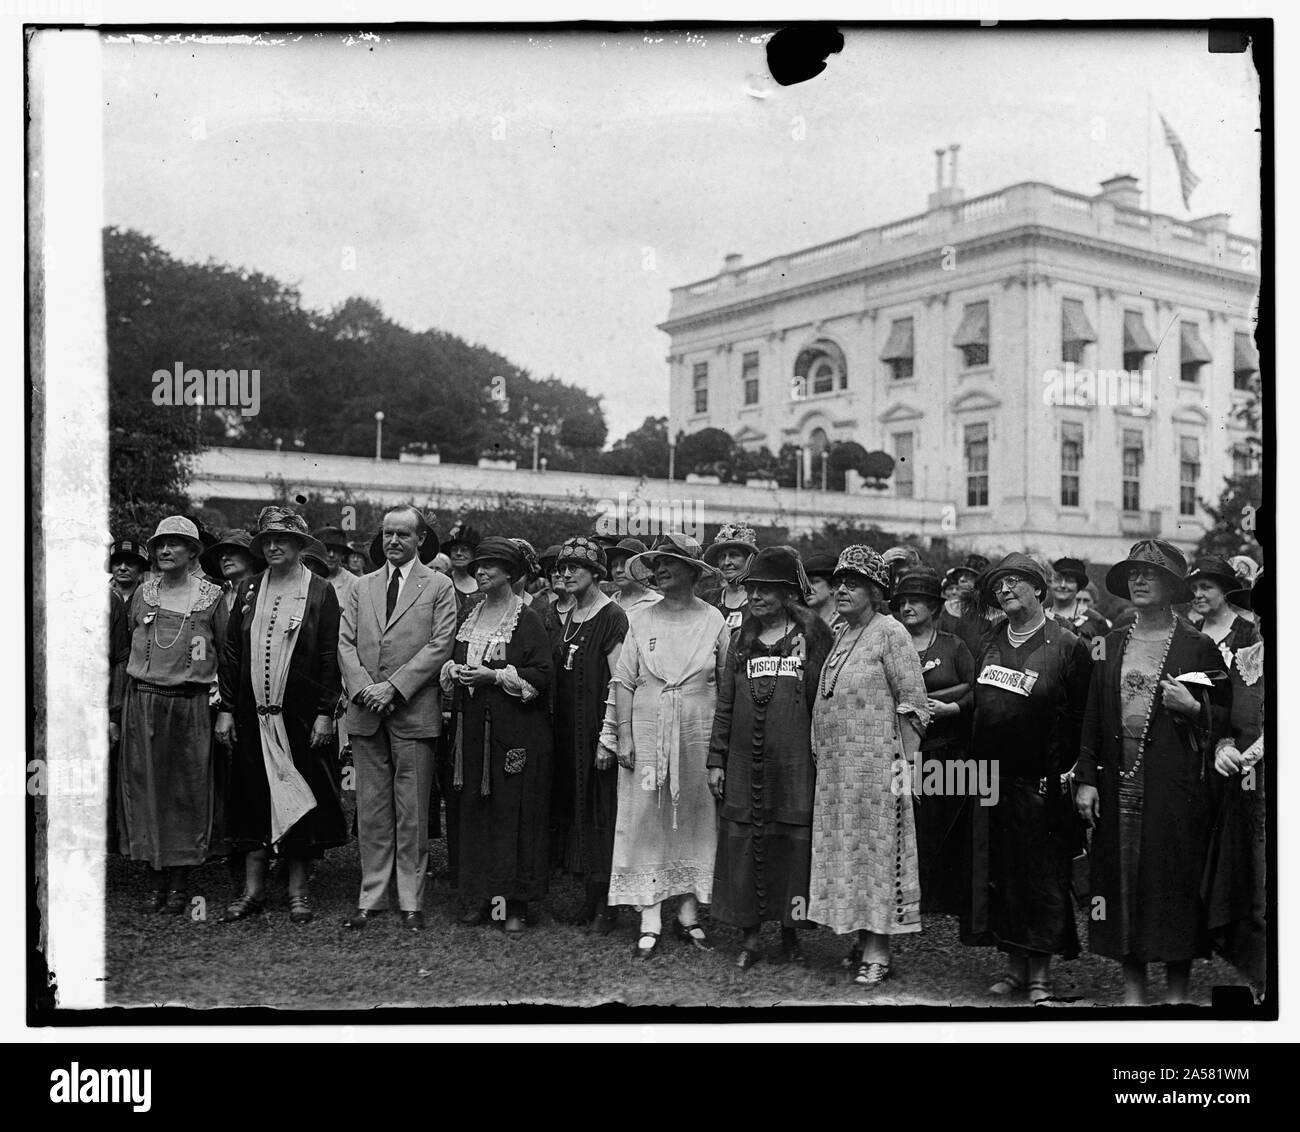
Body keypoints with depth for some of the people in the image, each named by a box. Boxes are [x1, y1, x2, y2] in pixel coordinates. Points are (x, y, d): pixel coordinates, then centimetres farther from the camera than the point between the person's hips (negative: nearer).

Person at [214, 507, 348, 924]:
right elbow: (231, 653, 11)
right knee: (253, 799, 7)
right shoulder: (248, 590, 10)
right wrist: (226, 709, 4)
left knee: (300, 799, 2)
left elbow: (330, 657, -3)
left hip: (301, 715, -3)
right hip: (253, 715, 3)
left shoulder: (320, 592, 0)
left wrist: (325, 714, -9)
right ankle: (253, 889, 17)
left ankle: (298, 892, 12)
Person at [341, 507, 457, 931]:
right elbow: (345, 642, 8)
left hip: (414, 712, -3)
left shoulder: (439, 586, 4)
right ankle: (371, 897, 15)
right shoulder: (363, 587, 15)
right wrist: (363, 689, -9)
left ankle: (411, 901, 9)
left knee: (412, 812, 1)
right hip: (365, 713, 3)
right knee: (371, 810, 7)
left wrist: (393, 687, -13)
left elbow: (440, 645, -6)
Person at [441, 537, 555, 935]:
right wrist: (455, 670, -1)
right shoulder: (470, 618, 14)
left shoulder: (527, 621, -6)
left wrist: (494, 676, -17)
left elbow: (543, 674, -11)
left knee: (514, 814, -3)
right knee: (475, 813, 7)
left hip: (515, 733, -6)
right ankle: (483, 898, 14)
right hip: (473, 729, 6)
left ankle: (516, 905, 3)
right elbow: (451, 663, 22)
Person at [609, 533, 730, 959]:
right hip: (647, 732, 0)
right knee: (646, 821, -1)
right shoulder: (640, 620, 4)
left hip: (698, 734, 0)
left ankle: (688, 915, 19)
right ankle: (650, 923, 4)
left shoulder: (714, 621, 2)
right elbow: (624, 682, 4)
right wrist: (624, 736, -4)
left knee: (695, 821, 6)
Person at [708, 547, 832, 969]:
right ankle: (750, 935, 14)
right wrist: (716, 760, 8)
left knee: (793, 839, 2)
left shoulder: (811, 634, 1)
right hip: (745, 761, 3)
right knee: (743, 839, 3)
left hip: (795, 760, -3)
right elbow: (724, 703, 12)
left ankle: (790, 932, 17)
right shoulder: (741, 638, 11)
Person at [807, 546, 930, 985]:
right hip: (834, 762, 8)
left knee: (876, 848, -3)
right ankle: (862, 938, 20)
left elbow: (912, 701, -9)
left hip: (875, 762, -7)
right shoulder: (840, 634, 14)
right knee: (844, 847, 10)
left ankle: (878, 951, 2)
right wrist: (819, 751, 13)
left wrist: (903, 760, -12)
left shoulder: (890, 633, -8)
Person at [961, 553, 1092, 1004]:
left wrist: (1069, 771, -12)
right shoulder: (990, 646, 13)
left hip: (1041, 781, -5)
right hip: (990, 777, 5)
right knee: (998, 873, 8)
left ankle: (1041, 973, 11)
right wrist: (978, 765, 10)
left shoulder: (1067, 646, -4)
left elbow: (1082, 716, -6)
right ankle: (1015, 965, 19)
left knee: (1042, 877, 1)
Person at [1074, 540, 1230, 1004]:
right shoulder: (1112, 643, 10)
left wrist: (1192, 708, -17)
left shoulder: (1198, 647, -1)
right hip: (1119, 783, 4)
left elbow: (1227, 717, 3)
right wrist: (1086, 778, 4)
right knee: (1123, 879, 6)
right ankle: (1133, 991, 17)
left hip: (1176, 787, -4)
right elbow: (1093, 717, 10)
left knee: (1176, 886, 0)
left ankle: (1177, 994, 11)